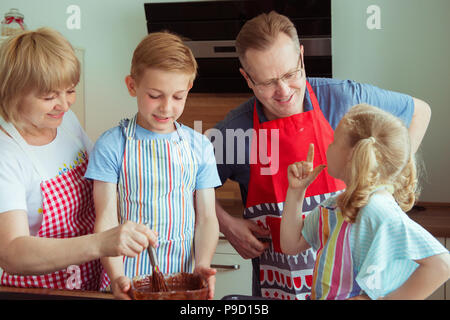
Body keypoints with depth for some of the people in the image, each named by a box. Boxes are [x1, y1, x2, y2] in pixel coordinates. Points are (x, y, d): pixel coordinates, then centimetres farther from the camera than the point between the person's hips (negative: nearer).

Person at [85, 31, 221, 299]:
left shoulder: (200, 146, 3)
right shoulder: (111, 146, -5)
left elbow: (206, 217, 3)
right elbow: (106, 218, -8)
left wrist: (202, 266, -12)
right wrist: (116, 276, -21)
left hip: (183, 274, 2)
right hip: (130, 277, -2)